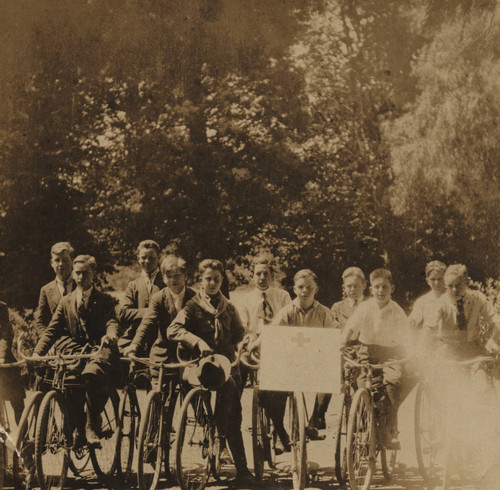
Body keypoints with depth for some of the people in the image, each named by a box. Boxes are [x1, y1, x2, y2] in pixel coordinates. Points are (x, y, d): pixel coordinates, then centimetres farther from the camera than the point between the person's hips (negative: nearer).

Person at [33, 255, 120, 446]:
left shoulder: (104, 300, 13)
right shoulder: (66, 302, 18)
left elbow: (111, 322, -4)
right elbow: (52, 330, 9)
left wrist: (111, 334, -30)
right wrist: (37, 352, -8)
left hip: (99, 351, -3)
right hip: (75, 354, 3)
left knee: (91, 374, -36)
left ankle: (92, 425, -21)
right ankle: (77, 428, -4)